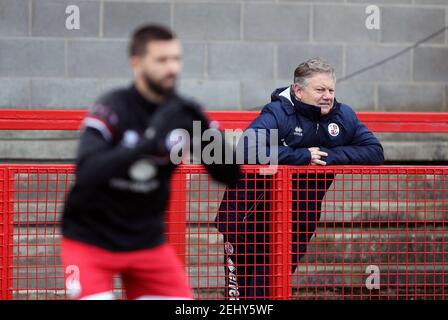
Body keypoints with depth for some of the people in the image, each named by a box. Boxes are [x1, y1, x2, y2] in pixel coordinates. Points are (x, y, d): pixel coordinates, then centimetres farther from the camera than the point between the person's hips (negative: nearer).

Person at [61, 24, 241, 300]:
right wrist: (149, 143, -42)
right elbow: (87, 172, -33)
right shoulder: (112, 109, -18)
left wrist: (210, 134, -24)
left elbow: (229, 175, -4)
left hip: (148, 242, 5)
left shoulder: (184, 114, -4)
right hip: (91, 242, -5)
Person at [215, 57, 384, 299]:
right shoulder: (278, 113, -15)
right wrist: (303, 156, -27)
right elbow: (247, 148, -31)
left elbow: (375, 153, -5)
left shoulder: (343, 116, 0)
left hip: (299, 221, 3)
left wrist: (330, 155, -18)